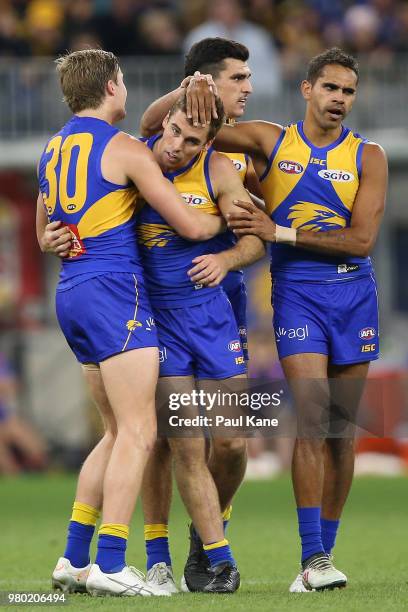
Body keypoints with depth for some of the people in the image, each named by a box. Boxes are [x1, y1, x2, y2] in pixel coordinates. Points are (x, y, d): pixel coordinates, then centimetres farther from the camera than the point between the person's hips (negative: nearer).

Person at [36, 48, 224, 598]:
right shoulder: (123, 149, -8)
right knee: (137, 433, -9)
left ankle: (73, 559, 10)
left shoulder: (53, 151, 16)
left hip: (71, 294, 8)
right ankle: (110, 564, -16)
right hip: (114, 290, -8)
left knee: (120, 432, 14)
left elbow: (45, 234, 30)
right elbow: (191, 225, -8)